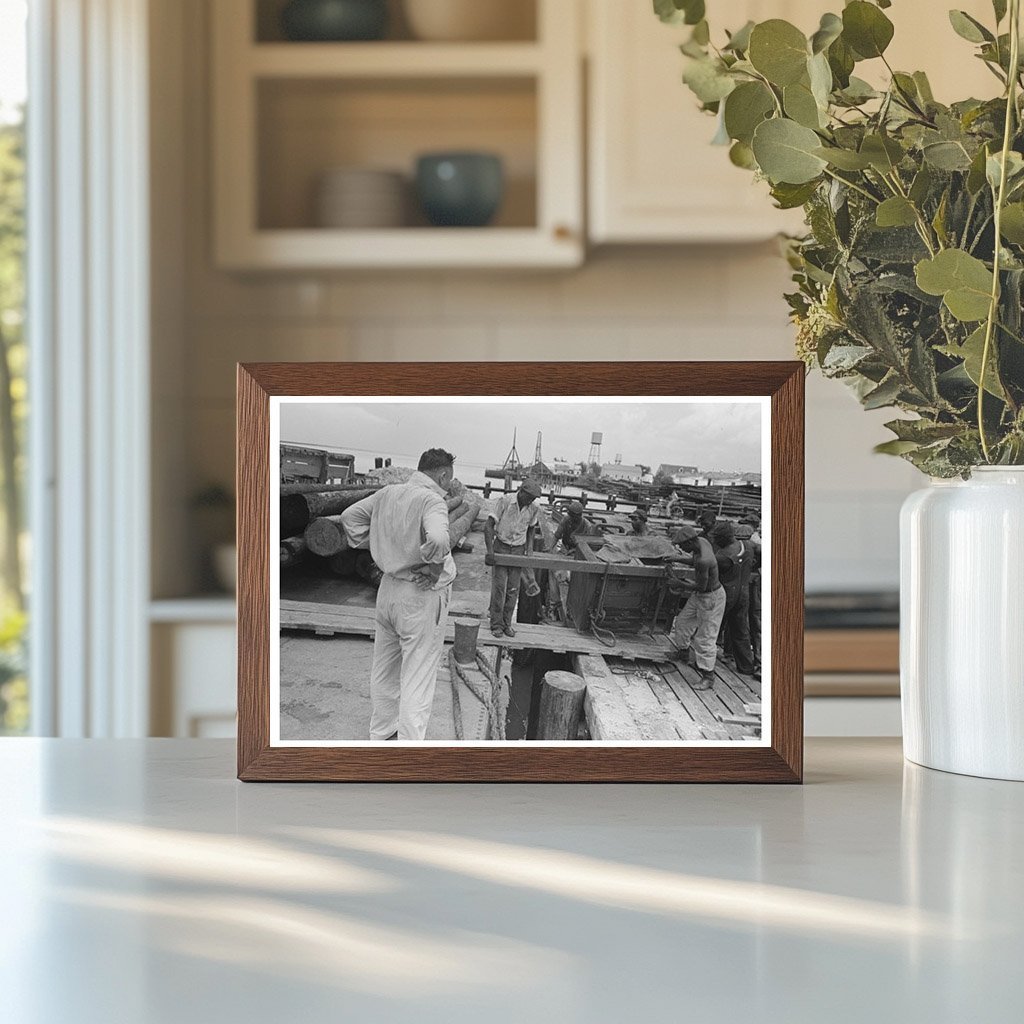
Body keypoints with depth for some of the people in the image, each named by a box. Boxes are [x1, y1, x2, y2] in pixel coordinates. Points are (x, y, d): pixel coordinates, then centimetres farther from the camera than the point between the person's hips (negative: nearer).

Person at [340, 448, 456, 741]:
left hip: (388, 587, 8)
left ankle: (382, 734, 37)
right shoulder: (432, 501, -20)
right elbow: (437, 539, -37)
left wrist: (368, 544, 15)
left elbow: (350, 515, 14)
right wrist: (436, 568, -20)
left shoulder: (388, 493, 4)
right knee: (417, 682, -1)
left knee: (384, 672, 22)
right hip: (422, 597, -8)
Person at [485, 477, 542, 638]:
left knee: (513, 588, 2)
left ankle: (507, 623, 12)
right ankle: (496, 625, 0)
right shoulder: (504, 501, -17)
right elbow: (488, 527, -17)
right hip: (501, 546, -3)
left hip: (518, 550, 3)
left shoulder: (533, 509, -5)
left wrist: (530, 547, 4)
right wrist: (490, 551, -24)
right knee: (499, 586, -8)